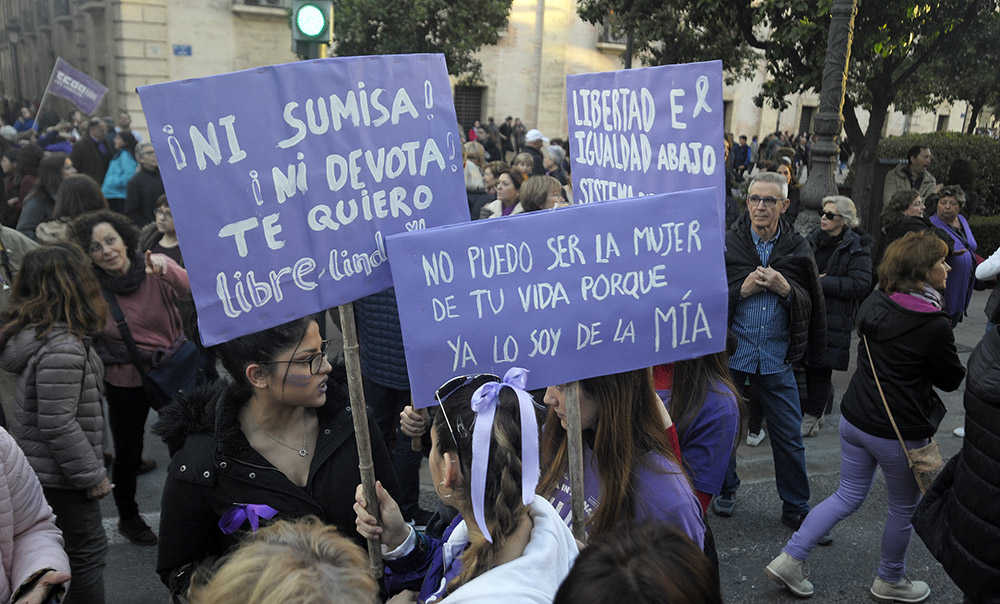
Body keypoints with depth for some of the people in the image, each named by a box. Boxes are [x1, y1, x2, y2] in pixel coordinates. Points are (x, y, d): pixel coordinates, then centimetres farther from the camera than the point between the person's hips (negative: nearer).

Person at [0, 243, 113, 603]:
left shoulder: (33, 332, 4)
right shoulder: (61, 349, -26)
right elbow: (58, 425, -25)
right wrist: (92, 476, -16)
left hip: (38, 467, 9)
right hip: (59, 477, -9)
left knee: (86, 546, 21)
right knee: (86, 550, 4)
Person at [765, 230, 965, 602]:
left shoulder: (874, 304, -1)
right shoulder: (935, 325, -20)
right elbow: (951, 379, -6)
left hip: (855, 418, 7)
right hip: (899, 431, -6)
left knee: (849, 496, 19)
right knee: (904, 508, 17)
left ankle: (789, 560, 15)